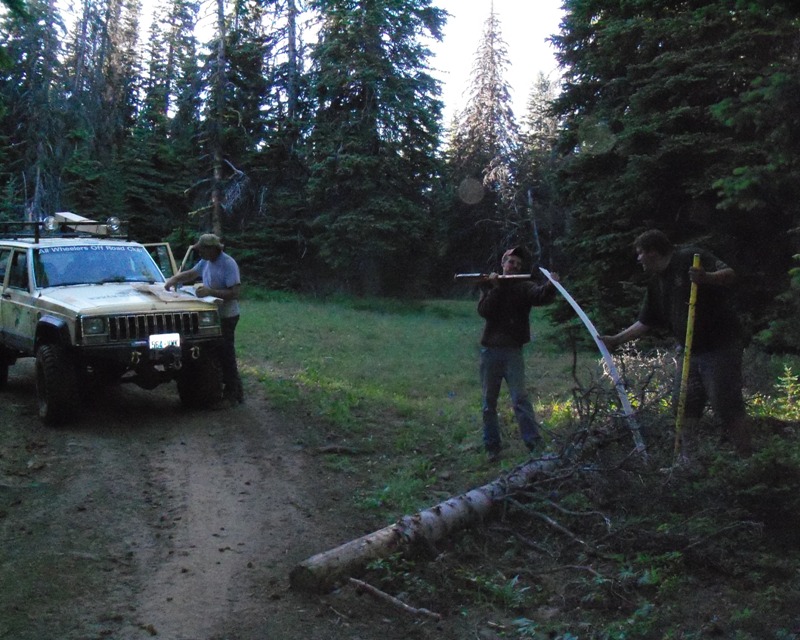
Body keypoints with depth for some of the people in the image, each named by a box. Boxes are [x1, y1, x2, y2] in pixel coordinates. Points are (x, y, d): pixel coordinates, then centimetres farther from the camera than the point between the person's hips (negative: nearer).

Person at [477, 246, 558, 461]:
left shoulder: (524, 287, 3)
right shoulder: (489, 284, 8)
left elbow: (540, 296, -20)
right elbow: (484, 310, -8)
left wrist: (551, 286, -40)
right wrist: (495, 288, -16)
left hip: (512, 351, -2)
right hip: (490, 349, 2)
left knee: (520, 398, -13)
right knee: (489, 402, 7)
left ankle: (535, 443, -13)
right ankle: (492, 446, 16)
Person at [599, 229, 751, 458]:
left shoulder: (690, 258, -10)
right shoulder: (656, 282, 13)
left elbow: (729, 274, -20)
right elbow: (645, 322, 19)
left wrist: (706, 278, -39)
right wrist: (616, 340, 18)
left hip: (720, 346, -8)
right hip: (691, 351, 8)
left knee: (727, 405, -7)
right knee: (685, 404, 7)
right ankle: (686, 459, 15)